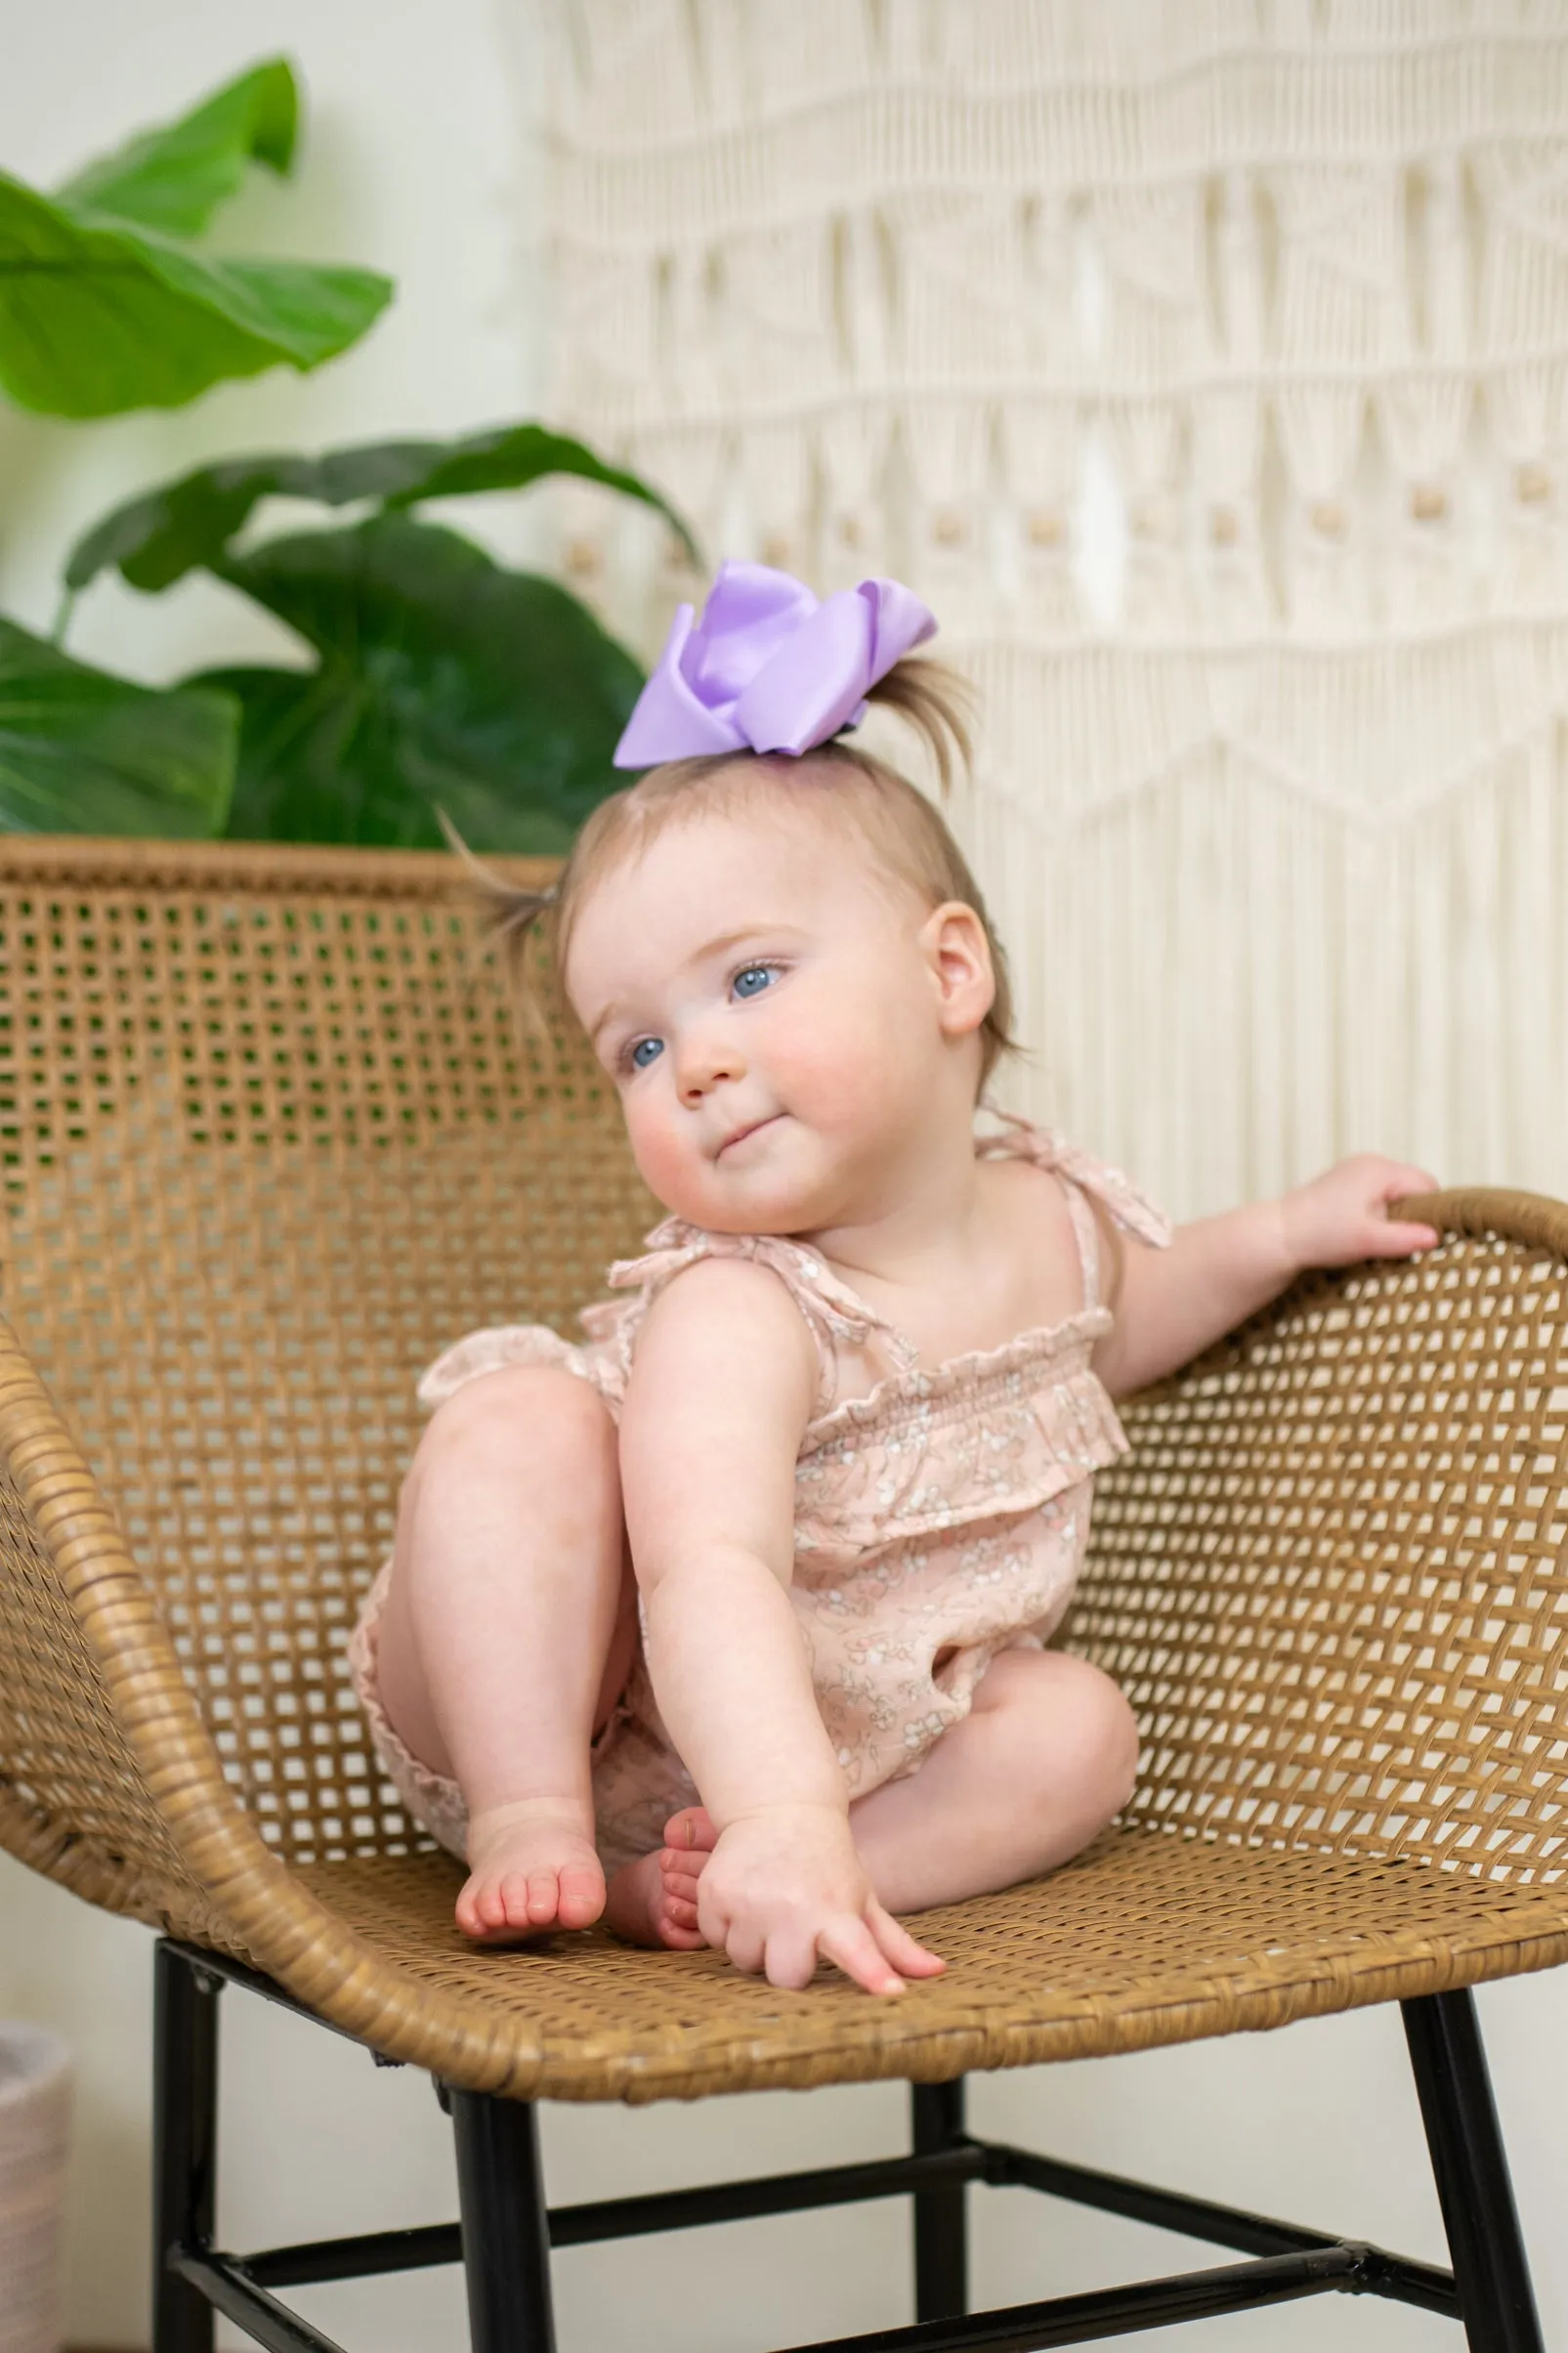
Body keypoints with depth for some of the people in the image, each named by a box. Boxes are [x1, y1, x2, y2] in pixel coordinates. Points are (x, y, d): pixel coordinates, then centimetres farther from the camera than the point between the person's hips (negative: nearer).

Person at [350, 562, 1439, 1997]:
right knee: (519, 1418, -29)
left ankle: (676, 1886, -24)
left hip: (846, 1738, 6)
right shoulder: (734, 1314, -30)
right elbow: (710, 1574, -47)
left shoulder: (1056, 1215, -7)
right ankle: (529, 1828, -25)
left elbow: (1108, 1327, 21)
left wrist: (1285, 1233, 7)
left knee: (1079, 1729, -15)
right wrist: (782, 1820, -62)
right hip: (565, 1708, -6)